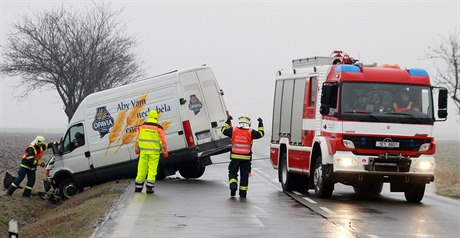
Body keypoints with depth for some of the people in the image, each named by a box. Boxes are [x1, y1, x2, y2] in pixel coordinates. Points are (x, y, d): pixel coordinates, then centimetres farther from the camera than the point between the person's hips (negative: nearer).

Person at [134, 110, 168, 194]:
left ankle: (138, 187, 11)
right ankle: (149, 187, -5)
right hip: (154, 152, -3)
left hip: (143, 151, 3)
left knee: (141, 169, 9)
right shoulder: (158, 128, -7)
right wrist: (165, 152, 5)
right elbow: (163, 141, -6)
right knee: (152, 169, 1)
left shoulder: (142, 127, 4)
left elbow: (138, 139, 10)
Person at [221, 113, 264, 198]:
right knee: (244, 175, 9)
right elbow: (261, 134, 8)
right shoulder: (251, 132, -5)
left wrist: (227, 121, 26)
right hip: (246, 158, 0)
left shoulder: (233, 130, -2)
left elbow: (224, 130, 13)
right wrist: (260, 124, 20)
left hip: (235, 158, 0)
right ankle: (243, 192, 11)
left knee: (232, 173, 11)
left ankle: (233, 186, -13)